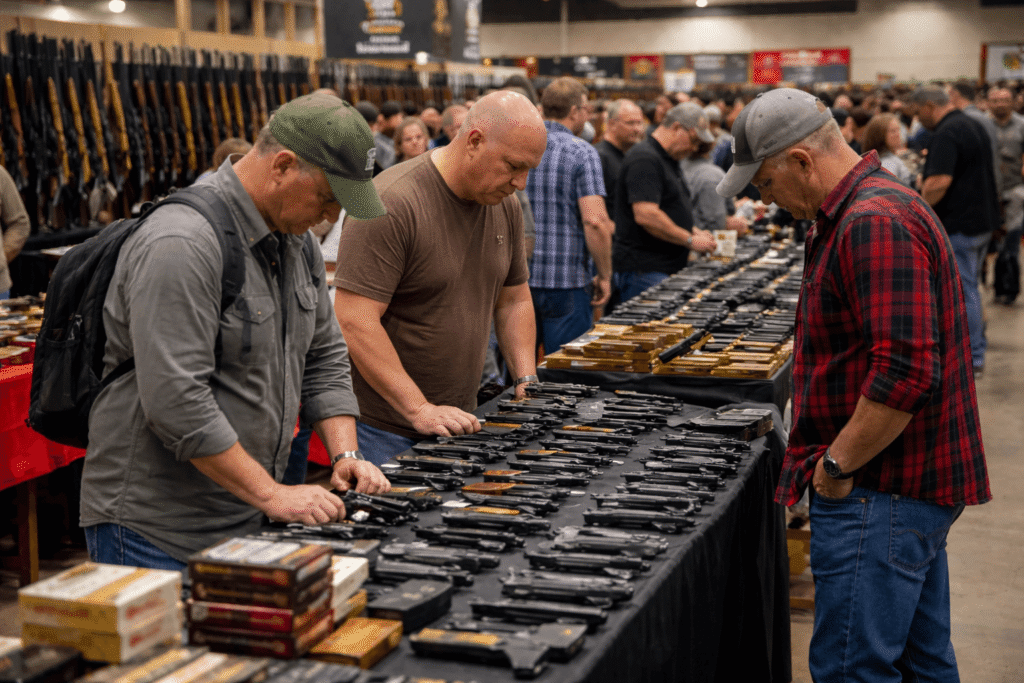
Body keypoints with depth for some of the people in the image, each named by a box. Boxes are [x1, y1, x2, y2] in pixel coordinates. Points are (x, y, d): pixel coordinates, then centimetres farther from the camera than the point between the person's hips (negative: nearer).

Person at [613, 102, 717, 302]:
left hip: (669, 268, 10)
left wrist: (694, 232, 11)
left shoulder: (669, 160, 19)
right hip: (644, 271, -10)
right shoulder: (645, 158, -14)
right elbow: (646, 215, -24)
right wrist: (690, 240, -16)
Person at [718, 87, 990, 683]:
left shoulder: (875, 223, -21)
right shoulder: (869, 208, 15)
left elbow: (906, 370, -30)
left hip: (882, 491, -11)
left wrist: (837, 465, -18)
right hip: (915, 483, 11)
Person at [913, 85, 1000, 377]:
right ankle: (976, 350, 29)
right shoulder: (974, 126, 14)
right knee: (969, 286, 20)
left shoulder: (946, 134, -19)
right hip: (983, 219, 10)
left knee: (961, 291, -3)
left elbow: (939, 182, -29)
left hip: (958, 224, -10)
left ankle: (971, 359, 2)